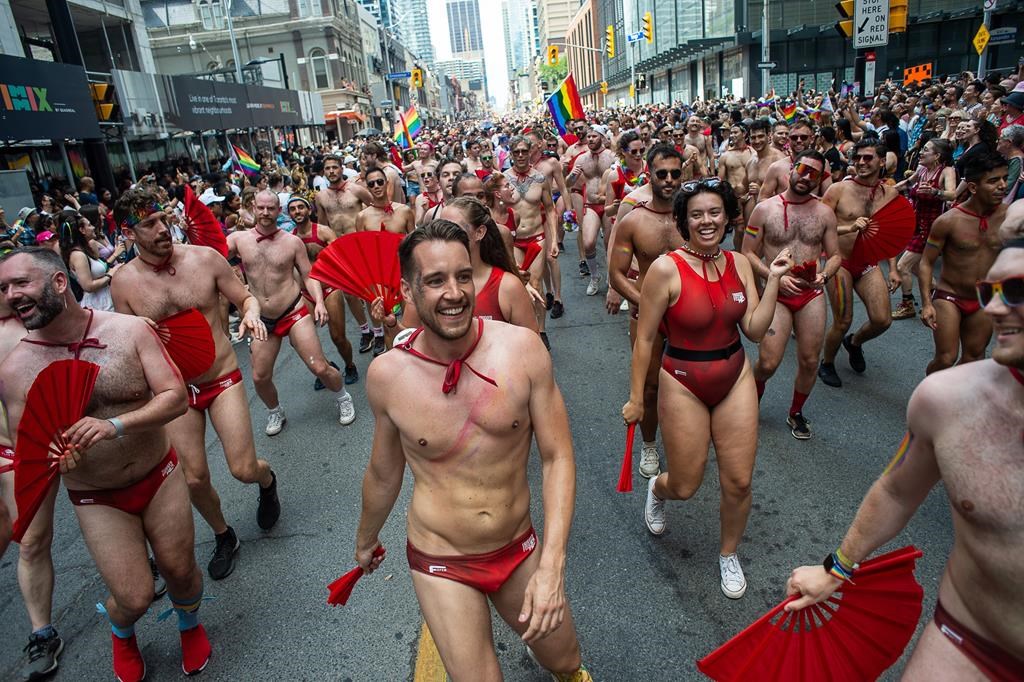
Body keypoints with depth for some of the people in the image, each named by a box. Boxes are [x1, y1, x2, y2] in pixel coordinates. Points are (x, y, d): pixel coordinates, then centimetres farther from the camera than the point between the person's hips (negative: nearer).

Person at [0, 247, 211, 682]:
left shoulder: (132, 330, -14)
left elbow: (176, 398, -16)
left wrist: (115, 425, -31)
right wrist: (50, 460, -27)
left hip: (160, 477, 0)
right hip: (97, 500, 0)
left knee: (180, 571, 12)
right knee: (135, 597, 1)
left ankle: (190, 625, 48)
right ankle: (120, 632, 41)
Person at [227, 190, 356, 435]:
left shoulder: (292, 242, -3)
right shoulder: (239, 239, -1)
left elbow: (308, 275, 0)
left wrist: (319, 302, -15)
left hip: (294, 313, -2)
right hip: (263, 321, 3)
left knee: (319, 367, -8)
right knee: (260, 377, 7)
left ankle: (344, 399, 21)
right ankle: (276, 413, 36)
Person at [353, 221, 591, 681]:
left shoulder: (521, 348, -17)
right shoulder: (386, 375, -15)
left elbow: (557, 458, -11)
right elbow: (383, 474, 3)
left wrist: (552, 565, -18)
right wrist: (366, 540, 18)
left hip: (521, 549, 2)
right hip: (442, 565, -1)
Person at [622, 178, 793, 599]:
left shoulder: (739, 264, -1)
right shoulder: (666, 269, -17)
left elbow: (755, 330, -2)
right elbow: (645, 338, -12)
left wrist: (774, 279, -10)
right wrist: (636, 398, -9)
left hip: (736, 378, 4)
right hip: (683, 383, -4)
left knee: (739, 481, 8)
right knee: (685, 487, 7)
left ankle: (729, 554, 36)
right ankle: (657, 489, 47)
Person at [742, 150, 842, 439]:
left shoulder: (825, 213, 6)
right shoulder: (765, 209, -3)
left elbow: (835, 255, 11)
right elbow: (748, 253, -2)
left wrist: (825, 274, -12)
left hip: (812, 295, 3)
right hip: (777, 293, -3)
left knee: (809, 361, 8)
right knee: (768, 363, -10)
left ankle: (796, 413, 32)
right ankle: (752, 399, 24)